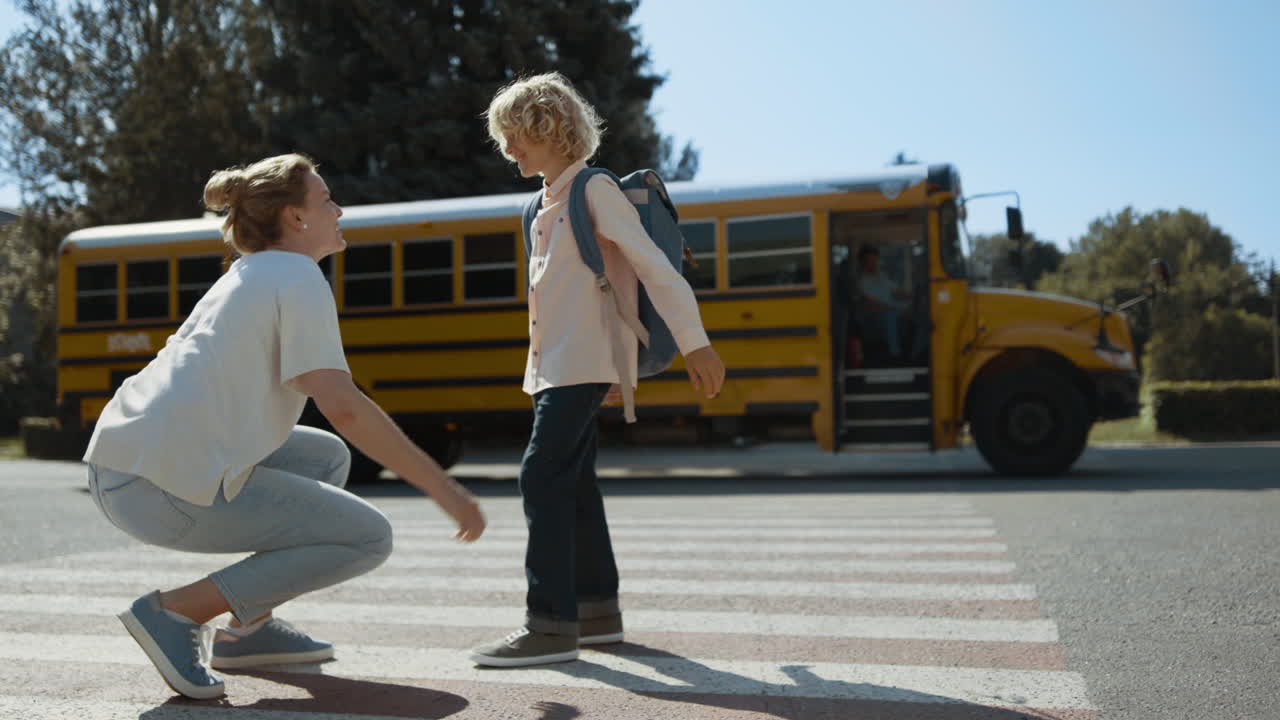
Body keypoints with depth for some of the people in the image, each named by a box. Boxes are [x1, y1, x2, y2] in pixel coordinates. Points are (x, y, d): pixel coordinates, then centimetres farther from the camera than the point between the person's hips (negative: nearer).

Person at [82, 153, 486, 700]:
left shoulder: (245, 276, 21)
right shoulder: (298, 276, -6)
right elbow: (342, 407, -17)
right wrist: (442, 487, -13)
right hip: (167, 487, -9)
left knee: (328, 456, 21)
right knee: (369, 537, -3)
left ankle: (247, 627, 15)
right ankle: (175, 611, -7)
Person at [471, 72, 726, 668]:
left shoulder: (595, 189, -8)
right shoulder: (550, 202, 18)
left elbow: (654, 265, -15)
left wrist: (695, 344, -20)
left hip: (582, 363, -9)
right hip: (555, 366, 9)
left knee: (544, 477, -16)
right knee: (572, 483, 11)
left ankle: (551, 623, -14)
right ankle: (597, 609, 20)